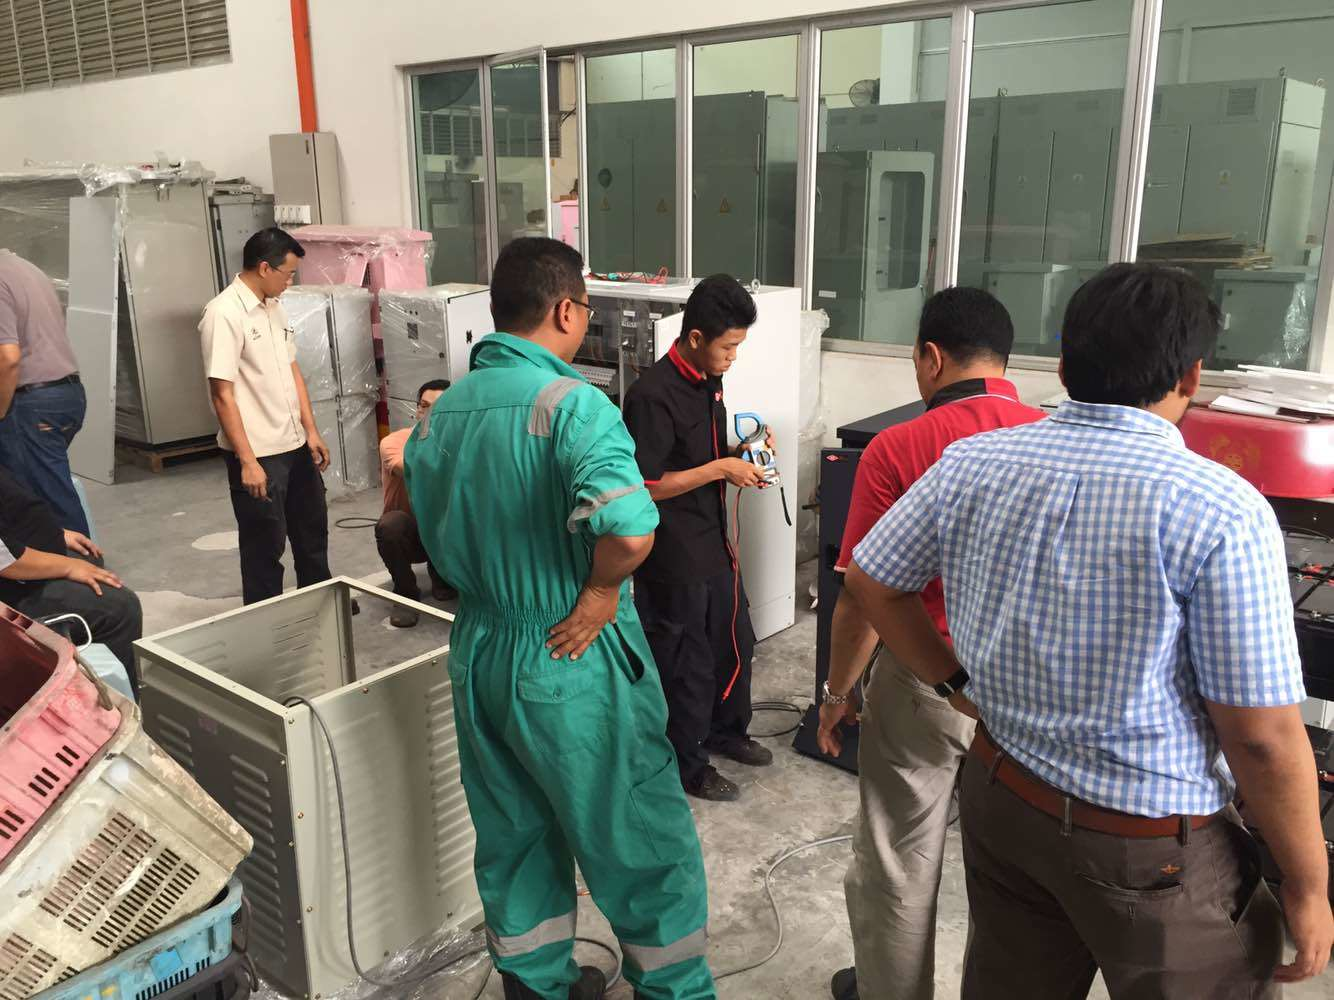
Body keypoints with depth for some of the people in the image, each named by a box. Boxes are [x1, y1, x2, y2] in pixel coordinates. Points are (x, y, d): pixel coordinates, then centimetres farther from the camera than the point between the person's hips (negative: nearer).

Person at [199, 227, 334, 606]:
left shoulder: (274, 307, 7)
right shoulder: (224, 314, -18)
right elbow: (222, 394, -19)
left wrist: (311, 431, 11)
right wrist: (247, 461, -21)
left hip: (295, 445, 8)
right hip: (257, 453, -8)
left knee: (312, 530, 21)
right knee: (265, 544, 5)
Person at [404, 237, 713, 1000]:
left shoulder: (443, 411, 2)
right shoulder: (571, 402, -21)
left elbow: (434, 533, 12)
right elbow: (629, 531, -36)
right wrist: (602, 592, -18)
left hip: (480, 652, 7)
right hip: (572, 662, -7)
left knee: (514, 837, 21)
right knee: (645, 842, 12)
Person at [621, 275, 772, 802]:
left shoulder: (708, 382, 6)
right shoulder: (653, 394, -23)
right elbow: (646, 485, -24)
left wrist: (742, 454, 0)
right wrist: (721, 469, -22)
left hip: (713, 544, 9)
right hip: (674, 556, -9)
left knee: (736, 640, 22)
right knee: (687, 661, 6)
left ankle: (726, 730, 45)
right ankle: (688, 766, 26)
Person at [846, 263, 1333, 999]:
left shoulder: (971, 464, -5)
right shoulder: (1220, 509, -21)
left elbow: (870, 581, 7)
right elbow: (1263, 736, -17)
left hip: (1002, 795, 5)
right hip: (1155, 847, -5)